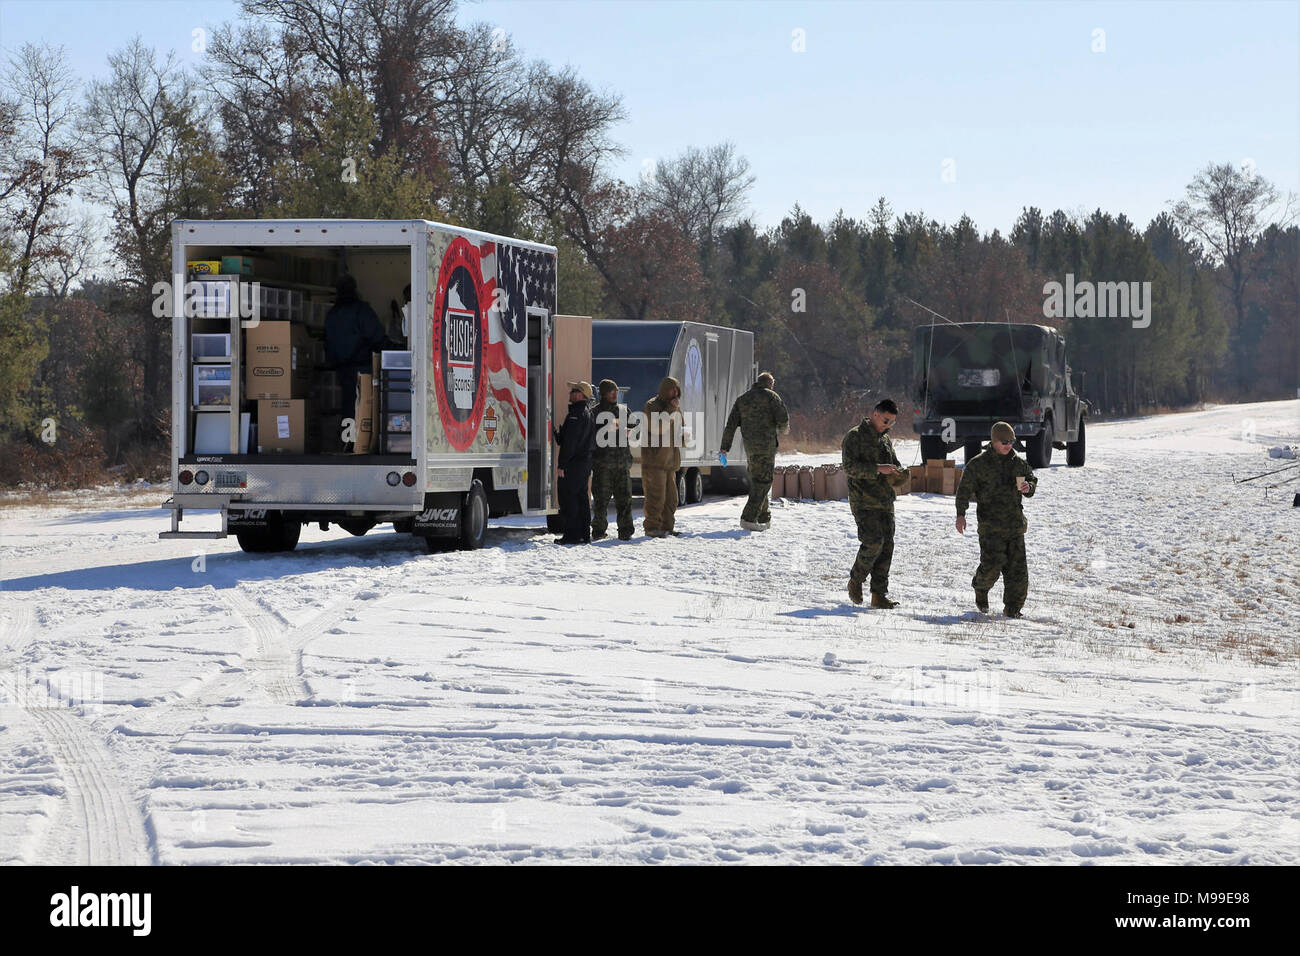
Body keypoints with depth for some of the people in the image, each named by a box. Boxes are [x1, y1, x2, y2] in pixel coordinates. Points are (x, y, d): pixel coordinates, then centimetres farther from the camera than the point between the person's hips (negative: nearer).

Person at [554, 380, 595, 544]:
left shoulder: (576, 414, -16)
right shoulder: (588, 413, 16)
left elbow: (569, 442, -21)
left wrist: (561, 465, -20)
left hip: (573, 463, -10)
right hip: (585, 462, 10)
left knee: (568, 498, -7)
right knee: (581, 498, 14)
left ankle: (572, 535, -9)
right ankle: (584, 535, 16)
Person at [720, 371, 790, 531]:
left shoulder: (742, 399, 15)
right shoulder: (771, 396, -1)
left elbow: (731, 424, 8)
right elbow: (783, 417, -10)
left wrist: (725, 447, 6)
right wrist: (783, 429, 13)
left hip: (749, 446, 6)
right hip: (766, 444, -6)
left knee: (756, 480, 17)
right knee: (763, 481, -6)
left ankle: (764, 518, 24)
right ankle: (749, 518, -16)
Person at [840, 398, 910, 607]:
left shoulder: (885, 439, 18)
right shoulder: (855, 436, -4)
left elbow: (898, 470, 24)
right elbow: (850, 467, -17)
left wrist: (898, 474, -1)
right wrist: (878, 469, -24)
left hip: (885, 501, 7)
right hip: (864, 501, -7)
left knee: (886, 546, 1)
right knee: (873, 542, -18)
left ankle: (880, 594, 5)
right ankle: (855, 581, 4)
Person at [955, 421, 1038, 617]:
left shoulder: (1019, 463, 11)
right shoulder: (979, 463, -2)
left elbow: (1032, 480, 23)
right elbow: (965, 489, -2)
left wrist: (1028, 487, -2)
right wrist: (961, 514, -10)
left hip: (1015, 522, 4)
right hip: (990, 523, -4)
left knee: (1017, 566, 0)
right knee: (992, 564, -13)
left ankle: (1012, 607, 7)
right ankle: (981, 588, 19)